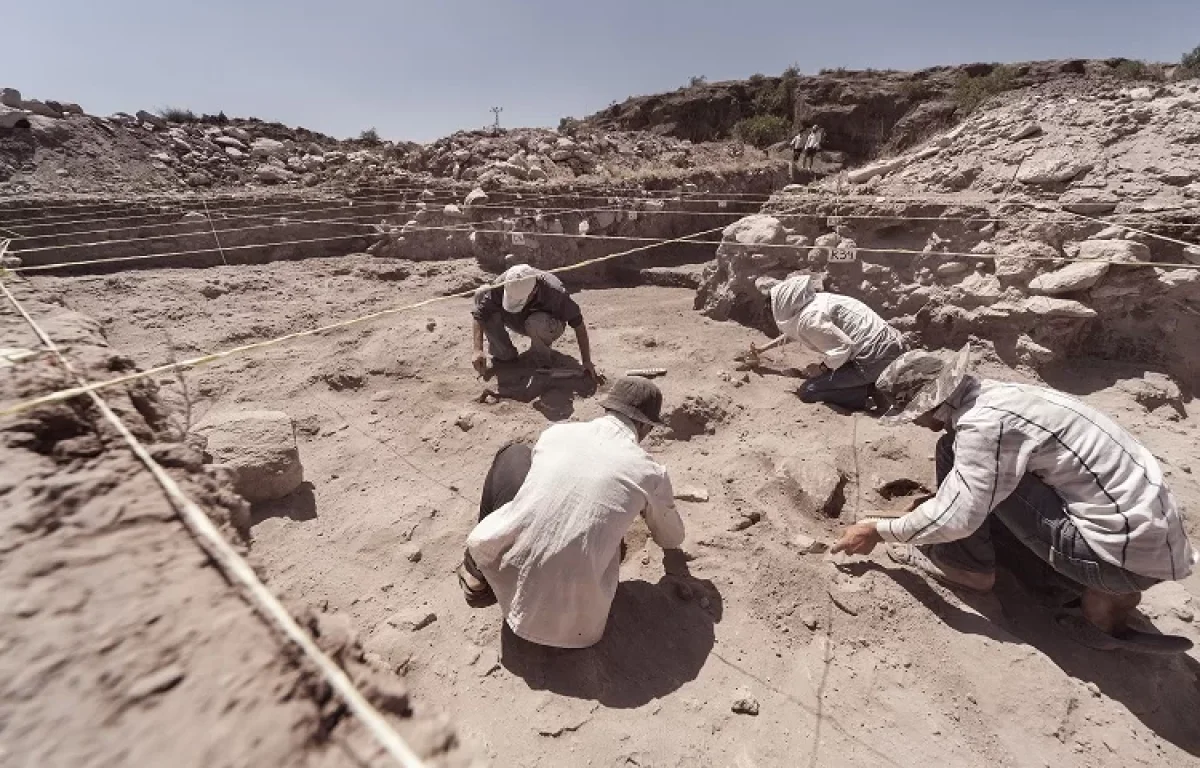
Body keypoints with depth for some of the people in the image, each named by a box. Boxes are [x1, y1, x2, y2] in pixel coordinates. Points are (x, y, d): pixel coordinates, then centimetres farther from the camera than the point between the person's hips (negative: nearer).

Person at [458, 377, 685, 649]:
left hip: (507, 583, 1)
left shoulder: (555, 433, 1)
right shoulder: (650, 474, -3)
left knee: (515, 456, 18)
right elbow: (671, 540, 18)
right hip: (570, 617, -1)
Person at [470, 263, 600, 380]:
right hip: (518, 322, 4)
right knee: (481, 295, -21)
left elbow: (578, 324, -28)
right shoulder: (501, 286, -29)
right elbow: (478, 314, -25)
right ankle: (504, 355, -8)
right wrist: (478, 350, -36)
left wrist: (586, 361, -28)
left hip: (549, 327, -3)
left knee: (536, 322, -42)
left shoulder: (554, 292, -36)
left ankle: (541, 358, -8)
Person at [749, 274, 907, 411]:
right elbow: (793, 332, 30)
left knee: (807, 392, -6)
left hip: (876, 357, -9)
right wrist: (763, 349, 35)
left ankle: (873, 391, -6)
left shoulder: (809, 319, -18)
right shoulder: (813, 301, 12)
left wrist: (825, 366, -6)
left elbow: (843, 347, -27)